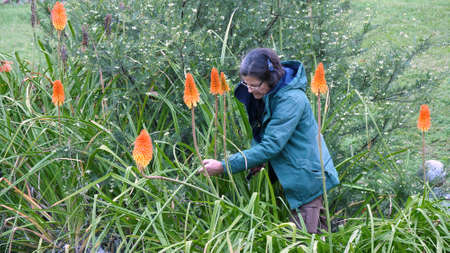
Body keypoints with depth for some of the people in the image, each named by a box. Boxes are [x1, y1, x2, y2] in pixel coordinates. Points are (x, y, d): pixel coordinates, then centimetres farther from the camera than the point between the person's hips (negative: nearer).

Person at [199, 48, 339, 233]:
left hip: (306, 177, -8)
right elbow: (259, 129, 13)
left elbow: (271, 145, -30)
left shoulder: (291, 100, -27)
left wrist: (224, 166, -29)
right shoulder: (265, 93, -1)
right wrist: (256, 158, -8)